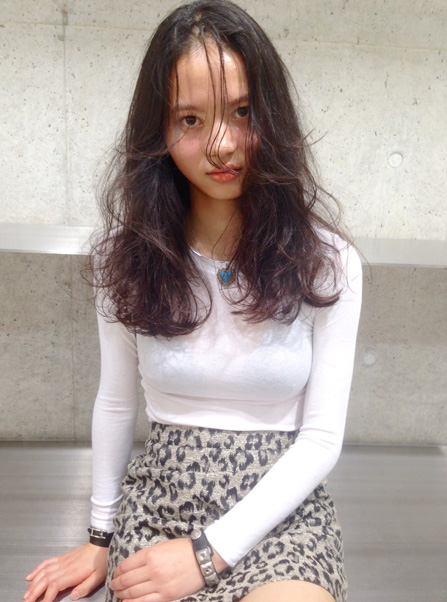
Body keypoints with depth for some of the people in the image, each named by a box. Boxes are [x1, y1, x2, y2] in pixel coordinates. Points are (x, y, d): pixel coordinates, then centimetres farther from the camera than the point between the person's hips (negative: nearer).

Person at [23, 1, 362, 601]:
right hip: (157, 502, 2)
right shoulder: (131, 257, -2)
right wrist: (101, 538, 12)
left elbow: (321, 438, -8)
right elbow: (116, 403, 6)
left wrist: (209, 551, -14)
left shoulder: (327, 263, -8)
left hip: (280, 510, -1)